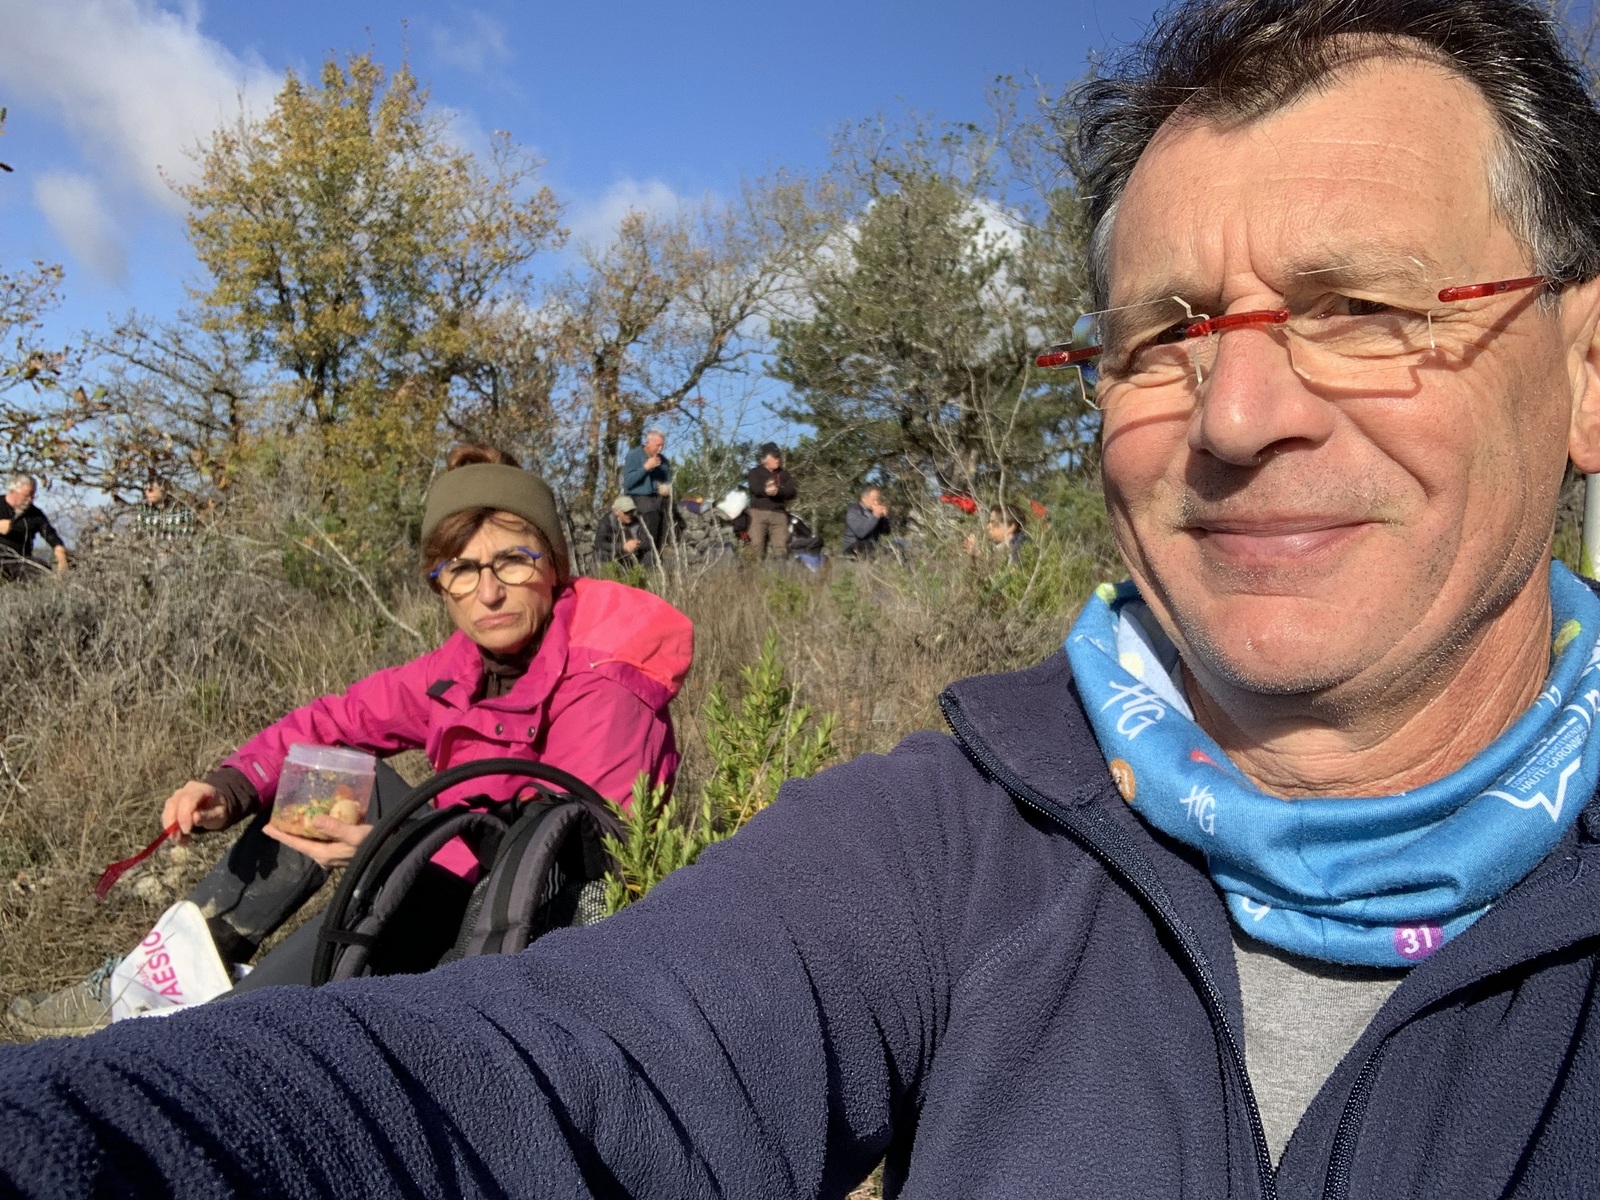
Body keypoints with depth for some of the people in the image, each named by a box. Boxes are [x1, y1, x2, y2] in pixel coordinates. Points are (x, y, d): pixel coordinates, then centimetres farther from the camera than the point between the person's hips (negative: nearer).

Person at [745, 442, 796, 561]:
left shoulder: (784, 474, 19)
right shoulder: (755, 472, 12)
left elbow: (791, 492, 3)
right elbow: (755, 488, -8)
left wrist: (778, 491, -17)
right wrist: (766, 490, -25)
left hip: (778, 514, 2)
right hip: (758, 512, -2)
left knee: (780, 546, -9)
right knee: (757, 544, -14)